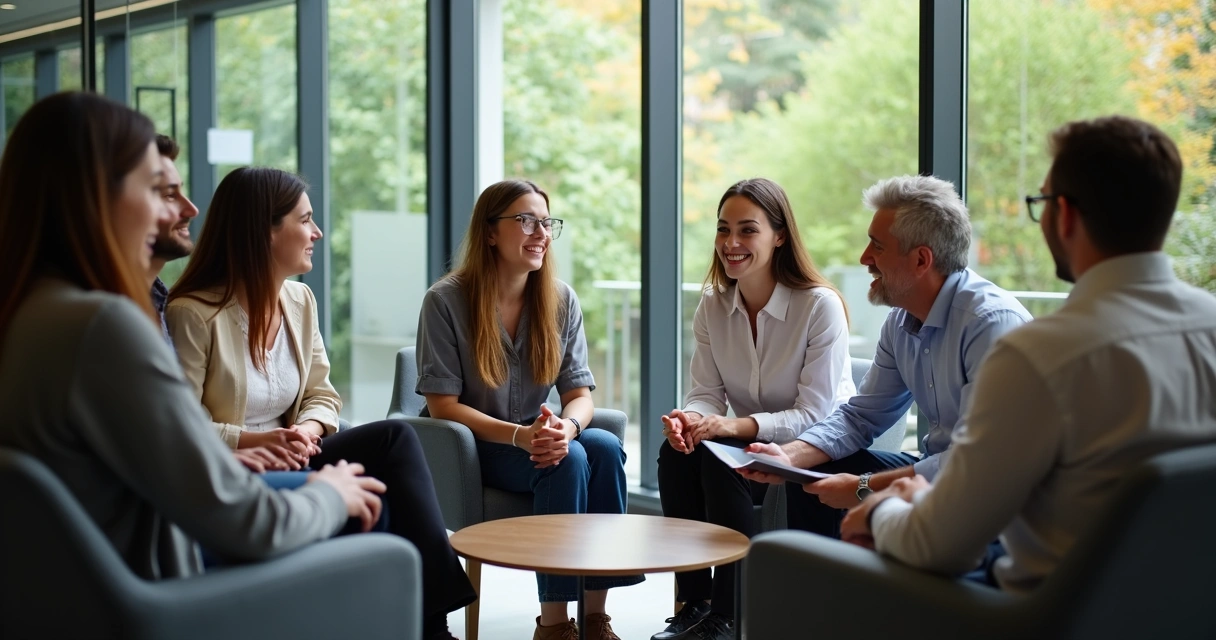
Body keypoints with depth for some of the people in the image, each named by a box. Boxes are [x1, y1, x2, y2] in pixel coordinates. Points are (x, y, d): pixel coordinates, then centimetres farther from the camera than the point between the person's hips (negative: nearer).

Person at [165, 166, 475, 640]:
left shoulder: (300, 300, 9)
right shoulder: (193, 313, -14)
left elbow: (322, 397, 12)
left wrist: (308, 429, -10)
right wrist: (253, 440, -25)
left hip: (291, 462, 7)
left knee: (396, 436, -19)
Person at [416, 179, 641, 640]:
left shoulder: (561, 300, 2)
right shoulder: (445, 301, -11)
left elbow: (580, 394, -1)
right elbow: (443, 406, -13)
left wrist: (565, 427, -26)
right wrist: (520, 436, -27)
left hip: (535, 439, 5)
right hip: (470, 450, -4)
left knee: (605, 446, -27)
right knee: (568, 460, -31)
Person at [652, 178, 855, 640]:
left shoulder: (821, 306, -19)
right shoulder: (713, 304, -1)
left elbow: (812, 415, -21)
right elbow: (708, 393, 0)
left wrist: (731, 426, -33)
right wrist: (690, 419, -26)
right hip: (752, 443, 6)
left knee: (721, 461, -30)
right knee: (675, 454, -23)